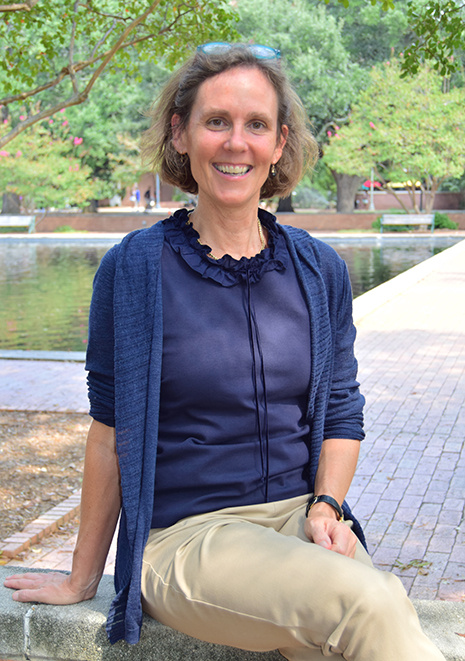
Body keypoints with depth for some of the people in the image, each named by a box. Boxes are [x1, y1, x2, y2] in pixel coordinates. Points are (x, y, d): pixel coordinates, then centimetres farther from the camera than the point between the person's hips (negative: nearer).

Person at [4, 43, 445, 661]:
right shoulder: (134, 268, -4)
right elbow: (111, 430, 1)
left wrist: (325, 506, -3)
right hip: (183, 535, -3)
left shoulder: (320, 269, 6)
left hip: (300, 516, 4)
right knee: (370, 605, -31)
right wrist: (83, 578, 8)